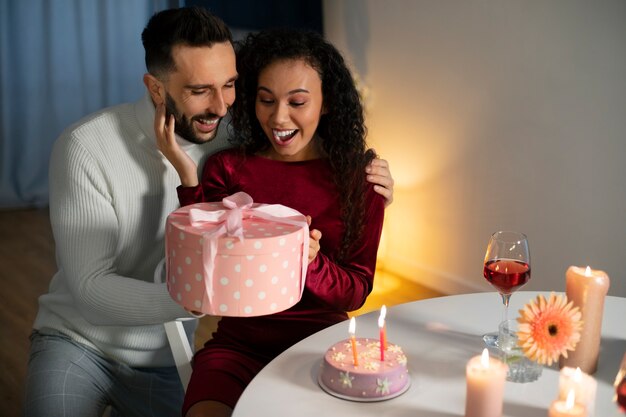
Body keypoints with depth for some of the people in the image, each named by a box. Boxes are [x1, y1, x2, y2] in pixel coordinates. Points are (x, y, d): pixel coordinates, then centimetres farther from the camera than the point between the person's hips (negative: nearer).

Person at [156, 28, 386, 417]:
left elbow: (356, 291, 0)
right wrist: (188, 178, -11)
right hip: (239, 342, 0)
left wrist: (310, 263, -21)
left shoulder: (358, 174, 0)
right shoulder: (227, 168, 1)